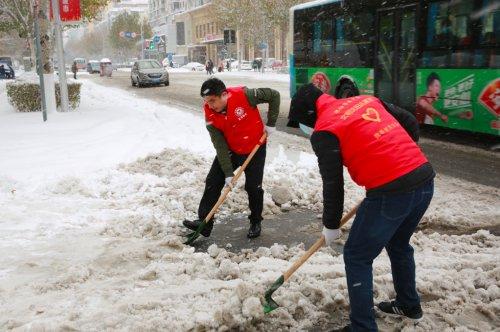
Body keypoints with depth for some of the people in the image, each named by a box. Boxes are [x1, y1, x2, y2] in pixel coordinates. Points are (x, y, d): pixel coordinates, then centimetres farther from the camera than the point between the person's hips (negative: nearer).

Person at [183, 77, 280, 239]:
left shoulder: (244, 95, -29)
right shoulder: (210, 115, -18)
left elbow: (274, 95, -16)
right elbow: (220, 146, -16)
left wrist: (271, 124, -15)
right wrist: (228, 173, -18)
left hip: (255, 149, -3)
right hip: (230, 150, 3)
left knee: (253, 187, -1)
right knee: (213, 182, -5)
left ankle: (256, 222, 22)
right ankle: (204, 222, 2)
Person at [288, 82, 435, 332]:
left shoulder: (324, 131, -5)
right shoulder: (367, 100, 15)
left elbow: (333, 185, -4)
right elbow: (410, 123, 20)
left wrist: (330, 226, 8)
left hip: (391, 192, -8)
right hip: (425, 178, 8)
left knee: (357, 257, 8)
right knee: (399, 244, 30)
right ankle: (409, 304, 47)